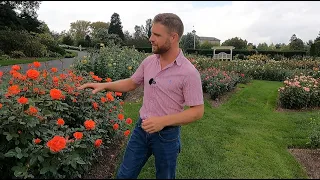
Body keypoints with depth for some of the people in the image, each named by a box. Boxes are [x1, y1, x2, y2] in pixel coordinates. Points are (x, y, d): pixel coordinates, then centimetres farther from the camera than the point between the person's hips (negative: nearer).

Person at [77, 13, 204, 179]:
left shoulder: (189, 72, -20)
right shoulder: (148, 61, -2)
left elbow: (198, 111, -17)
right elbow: (131, 83, 13)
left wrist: (163, 121, -26)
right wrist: (104, 85, 0)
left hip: (167, 135, -4)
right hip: (141, 128, 5)